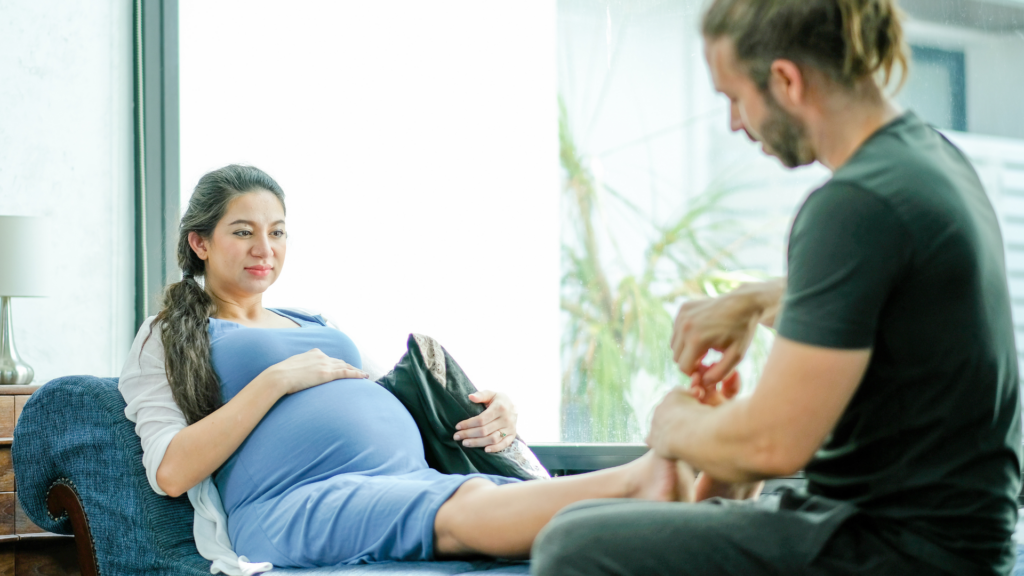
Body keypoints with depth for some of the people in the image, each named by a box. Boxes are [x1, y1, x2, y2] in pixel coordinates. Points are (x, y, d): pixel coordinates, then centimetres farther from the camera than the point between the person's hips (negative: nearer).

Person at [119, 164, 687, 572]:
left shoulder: (316, 326, 35)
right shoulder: (166, 338, 17)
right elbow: (170, 472, 2)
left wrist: (492, 418, 10)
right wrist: (277, 380, -4)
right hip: (296, 500, -5)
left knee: (486, 495, -33)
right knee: (462, 510, -37)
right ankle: (639, 480, -62)